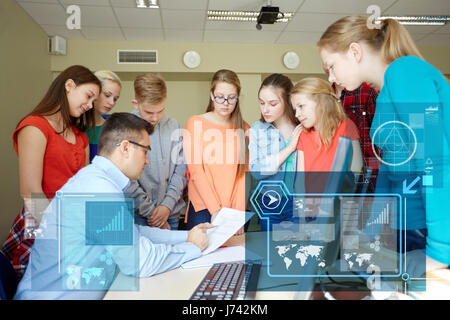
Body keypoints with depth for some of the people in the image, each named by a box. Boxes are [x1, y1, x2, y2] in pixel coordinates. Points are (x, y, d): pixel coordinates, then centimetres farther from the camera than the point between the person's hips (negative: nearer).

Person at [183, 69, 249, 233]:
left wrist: (239, 212, -10)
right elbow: (195, 170, -8)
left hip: (235, 209, 3)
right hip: (202, 209, -2)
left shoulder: (244, 129, 8)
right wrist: (215, 209, -14)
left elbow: (244, 174, 1)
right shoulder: (195, 123, -1)